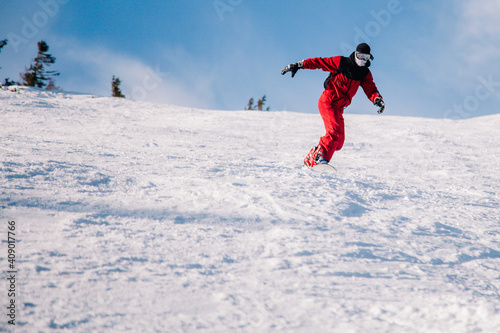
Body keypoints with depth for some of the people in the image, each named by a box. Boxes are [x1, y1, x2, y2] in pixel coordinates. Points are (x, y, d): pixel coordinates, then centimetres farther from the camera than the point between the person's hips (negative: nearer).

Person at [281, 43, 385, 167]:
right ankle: (318, 158, -25)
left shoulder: (365, 74, 7)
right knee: (335, 132, -26)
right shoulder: (341, 62, -6)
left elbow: (371, 89, -4)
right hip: (327, 102, -7)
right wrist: (298, 65, -9)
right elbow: (319, 62, -4)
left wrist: (377, 99, -27)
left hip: (339, 108, 7)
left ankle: (310, 159, 17)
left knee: (338, 142, 6)